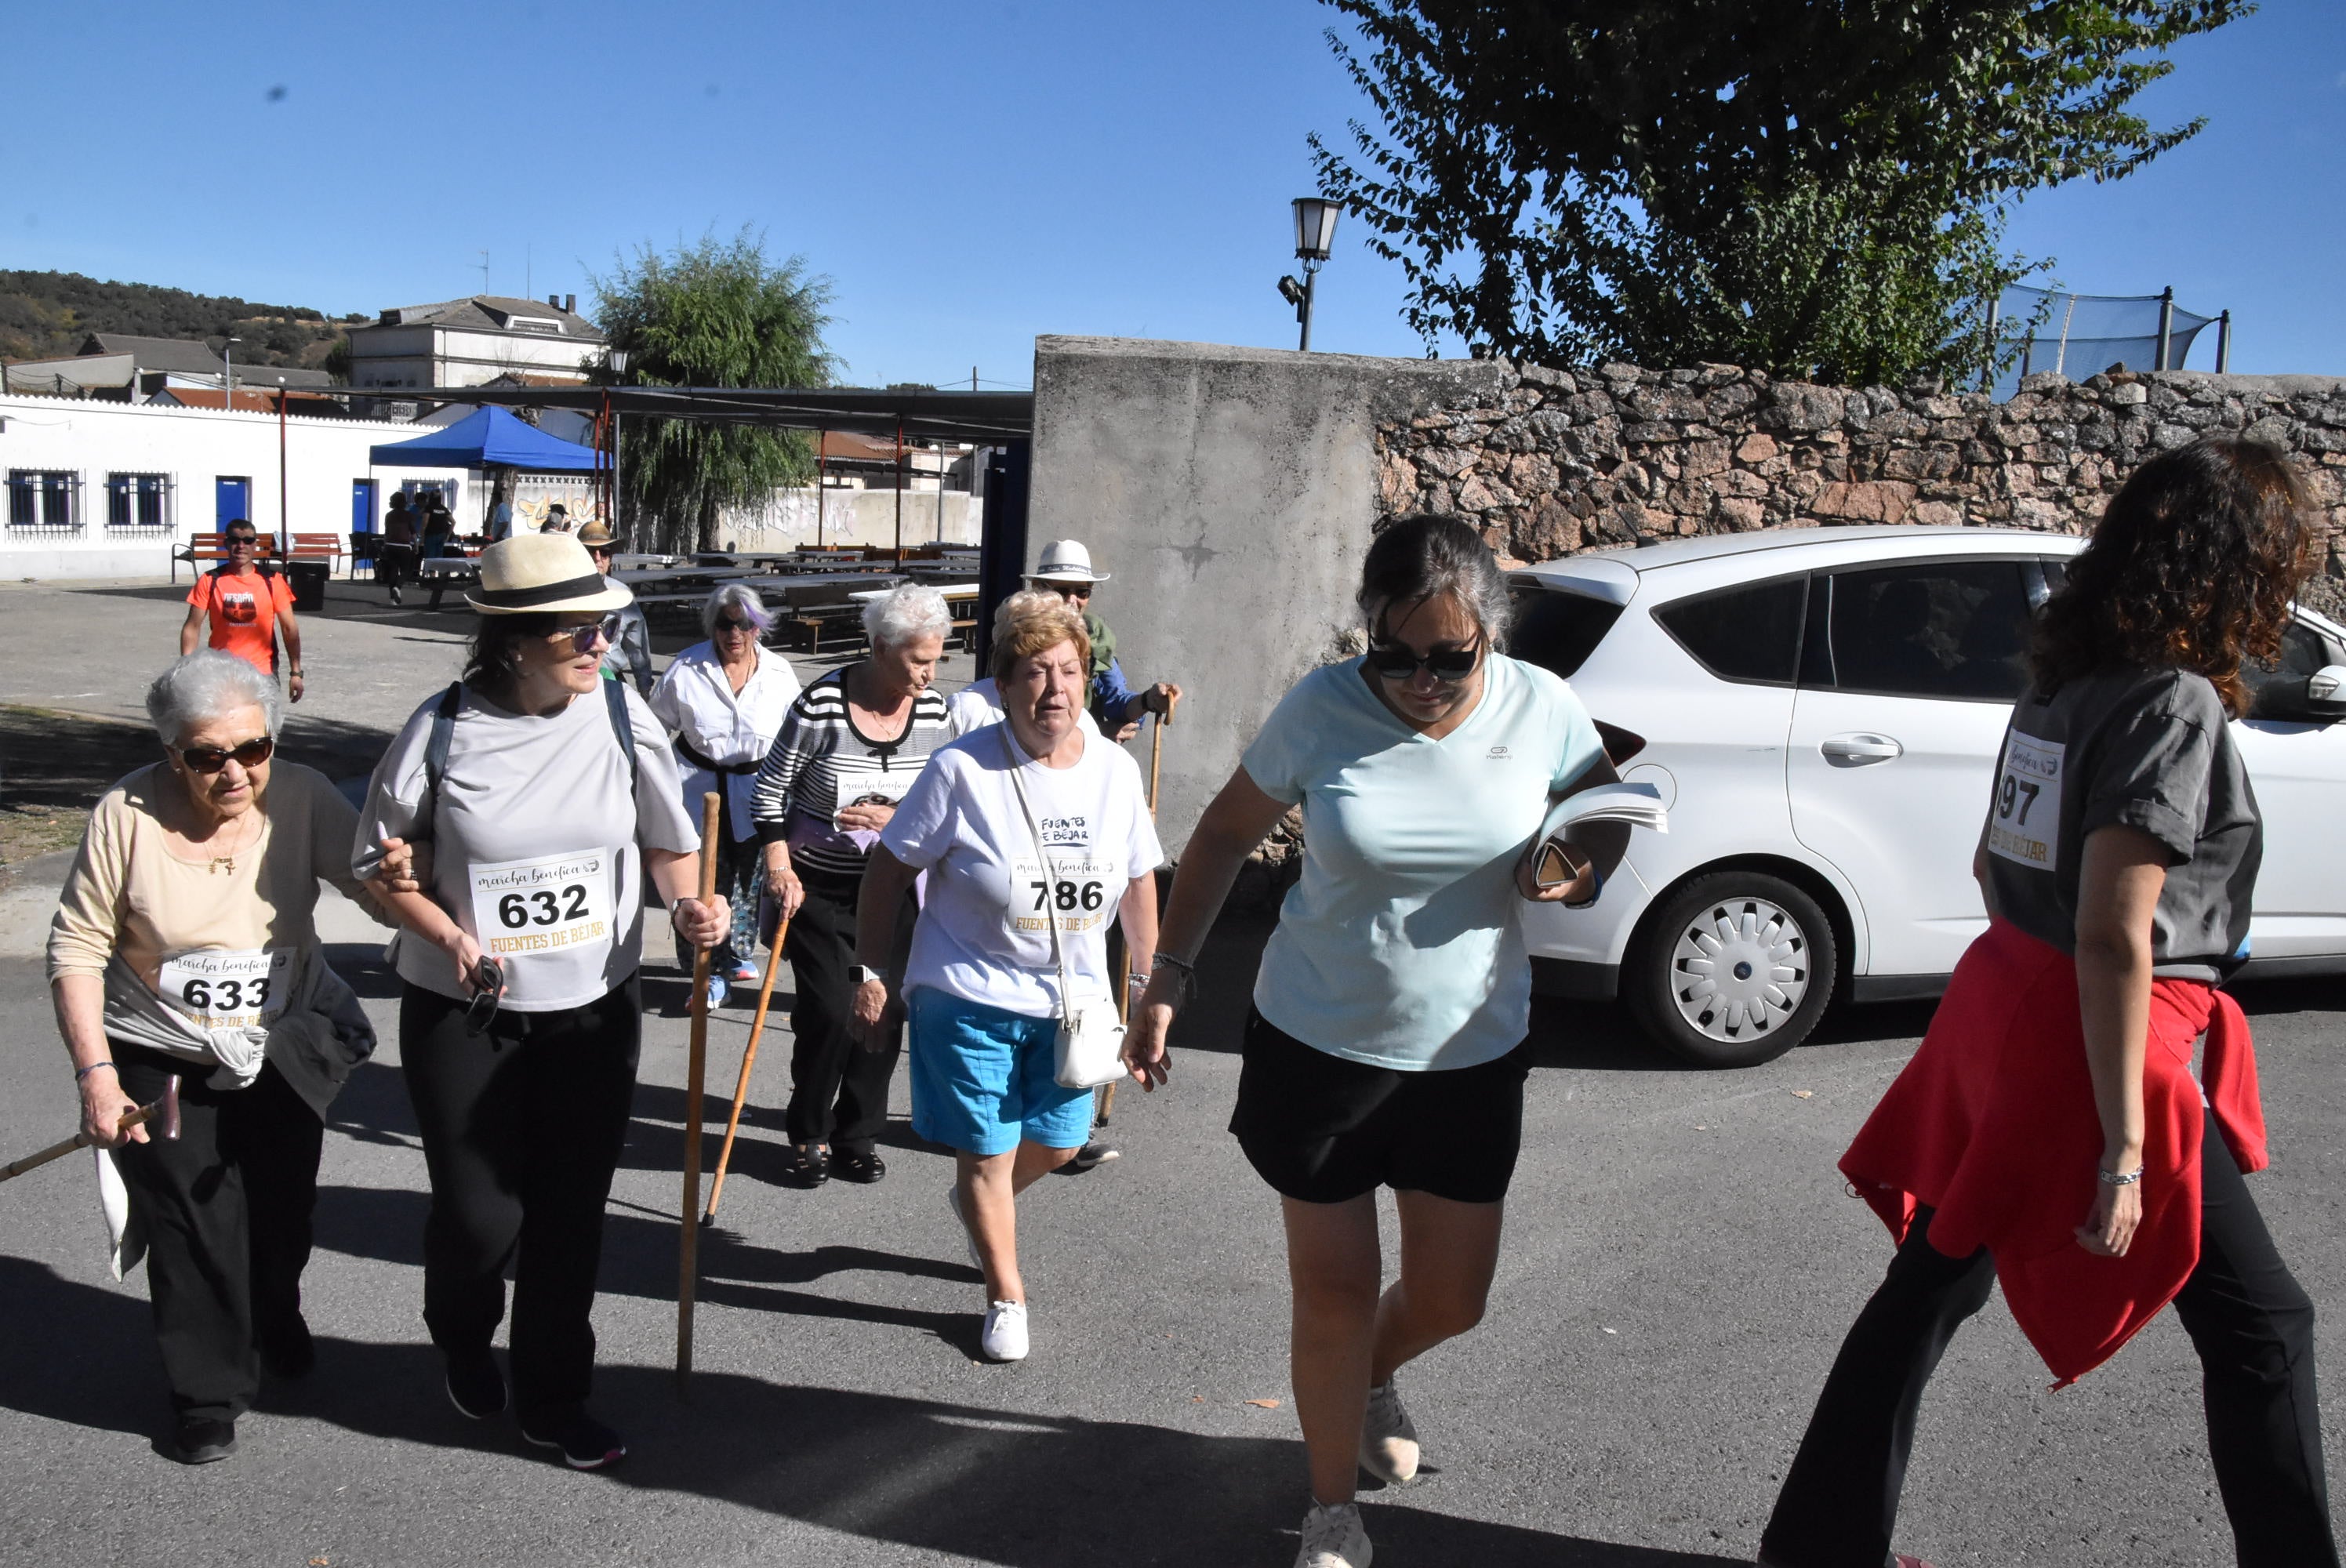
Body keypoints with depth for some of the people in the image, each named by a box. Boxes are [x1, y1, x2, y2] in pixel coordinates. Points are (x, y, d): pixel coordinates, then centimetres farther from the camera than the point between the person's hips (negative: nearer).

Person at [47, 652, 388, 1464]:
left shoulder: (301, 798, -17)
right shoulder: (128, 815, -20)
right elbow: (77, 948, -14)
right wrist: (96, 1073, -19)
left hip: (283, 1055, 3)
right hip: (162, 1063, -2)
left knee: (283, 1211, 21)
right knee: (193, 1229, 3)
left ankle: (274, 1322, 51)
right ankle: (208, 1395, 25)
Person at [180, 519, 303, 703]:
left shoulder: (272, 581, -2)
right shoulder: (210, 582, 0)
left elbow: (289, 628, -1)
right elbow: (192, 627, 2)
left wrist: (296, 672, -6)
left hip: (262, 674, 0)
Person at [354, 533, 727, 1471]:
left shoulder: (620, 716, -7)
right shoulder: (445, 729, -12)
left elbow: (668, 838, 5)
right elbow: (383, 862, -1)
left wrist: (687, 904, -14)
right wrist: (451, 939, -16)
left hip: (595, 1011, 2)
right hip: (462, 1015, -2)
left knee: (570, 1215, 10)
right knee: (479, 1214, 6)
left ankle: (553, 1400, 30)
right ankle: (462, 1343, 41)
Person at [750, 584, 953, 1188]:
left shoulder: (934, 711, -3)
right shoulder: (821, 705, -16)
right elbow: (769, 791, -7)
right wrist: (779, 868, -13)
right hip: (818, 887, -4)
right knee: (829, 1012, -7)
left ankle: (857, 1136, 23)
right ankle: (808, 1136, 15)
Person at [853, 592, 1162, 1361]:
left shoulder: (1116, 771, -4)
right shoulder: (962, 769, -17)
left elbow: (1138, 880, 9)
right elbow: (890, 868, -7)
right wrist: (870, 968, -5)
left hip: (1072, 1001, 4)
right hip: (969, 998, -4)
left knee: (1056, 1143, 18)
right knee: (987, 1153, 6)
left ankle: (976, 1202, 51)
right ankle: (1006, 1298, 28)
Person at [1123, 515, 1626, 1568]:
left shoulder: (1540, 708, -12)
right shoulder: (1321, 708, -16)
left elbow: (1607, 813, 6)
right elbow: (1226, 832, -2)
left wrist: (1583, 868, -17)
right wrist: (1167, 977, -3)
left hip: (1472, 1056, 2)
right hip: (1318, 1048, -2)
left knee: (1451, 1299, 14)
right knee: (1335, 1291, 9)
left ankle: (1373, 1376, 52)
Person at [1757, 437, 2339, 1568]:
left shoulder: (2064, 683, 8)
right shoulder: (2177, 706, -17)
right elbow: (2112, 939, -22)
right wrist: (2124, 1148, -20)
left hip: (2003, 1008, 8)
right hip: (2094, 1048, -8)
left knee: (1932, 1284, 16)